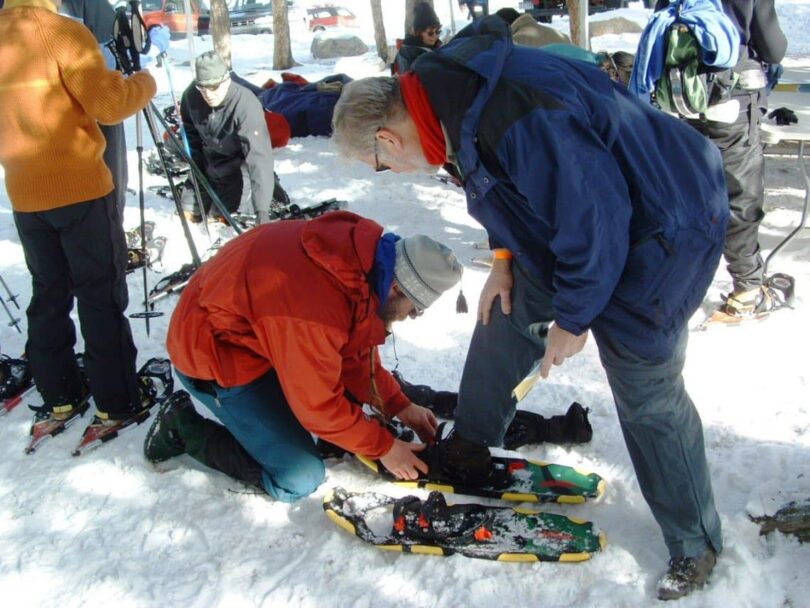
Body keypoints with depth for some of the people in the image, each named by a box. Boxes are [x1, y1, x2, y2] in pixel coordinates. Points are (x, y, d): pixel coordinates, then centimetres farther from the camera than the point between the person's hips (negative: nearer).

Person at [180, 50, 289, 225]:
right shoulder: (191, 95, -23)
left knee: (223, 216, -7)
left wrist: (262, 210, -51)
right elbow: (190, 132, -1)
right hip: (206, 158, 4)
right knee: (189, 213, 8)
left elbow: (258, 157, -45)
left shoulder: (246, 105, -39)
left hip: (233, 159, -4)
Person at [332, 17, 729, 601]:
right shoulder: (451, 92, -6)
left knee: (647, 395, -4)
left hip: (657, 235, -9)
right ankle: (467, 453, 33)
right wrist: (505, 258, 5)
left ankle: (695, 543, 18)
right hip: (572, 222, 9)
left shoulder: (516, 118, -36)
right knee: (506, 314, 13)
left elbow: (593, 216, -30)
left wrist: (572, 317, -17)